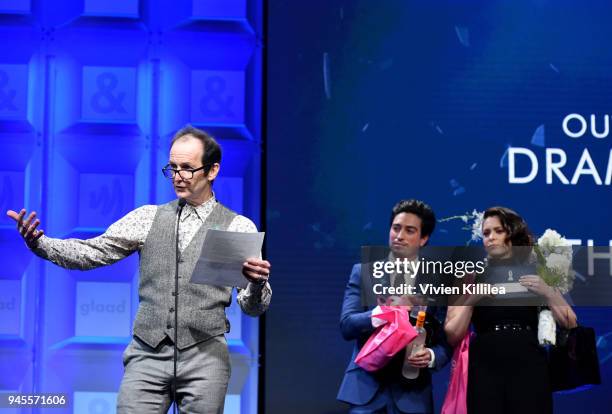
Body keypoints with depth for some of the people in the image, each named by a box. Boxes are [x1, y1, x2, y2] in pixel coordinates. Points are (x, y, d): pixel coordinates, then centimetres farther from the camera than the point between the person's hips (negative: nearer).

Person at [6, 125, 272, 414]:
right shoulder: (148, 217, 11)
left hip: (204, 357, -1)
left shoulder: (239, 227, 5)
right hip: (147, 354, 2)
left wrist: (256, 283, -19)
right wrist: (40, 244, -12)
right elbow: (93, 252, 4)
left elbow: (253, 308, 3)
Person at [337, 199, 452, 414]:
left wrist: (431, 356, -16)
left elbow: (447, 341, 5)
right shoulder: (363, 272, 6)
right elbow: (347, 326, -5)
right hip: (366, 386, 0)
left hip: (412, 391, 0)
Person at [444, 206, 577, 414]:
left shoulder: (535, 275, 9)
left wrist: (547, 293, -9)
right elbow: (453, 336, 1)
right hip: (485, 371, 0)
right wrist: (470, 299, -11)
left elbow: (571, 324, 4)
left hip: (529, 368, 0)